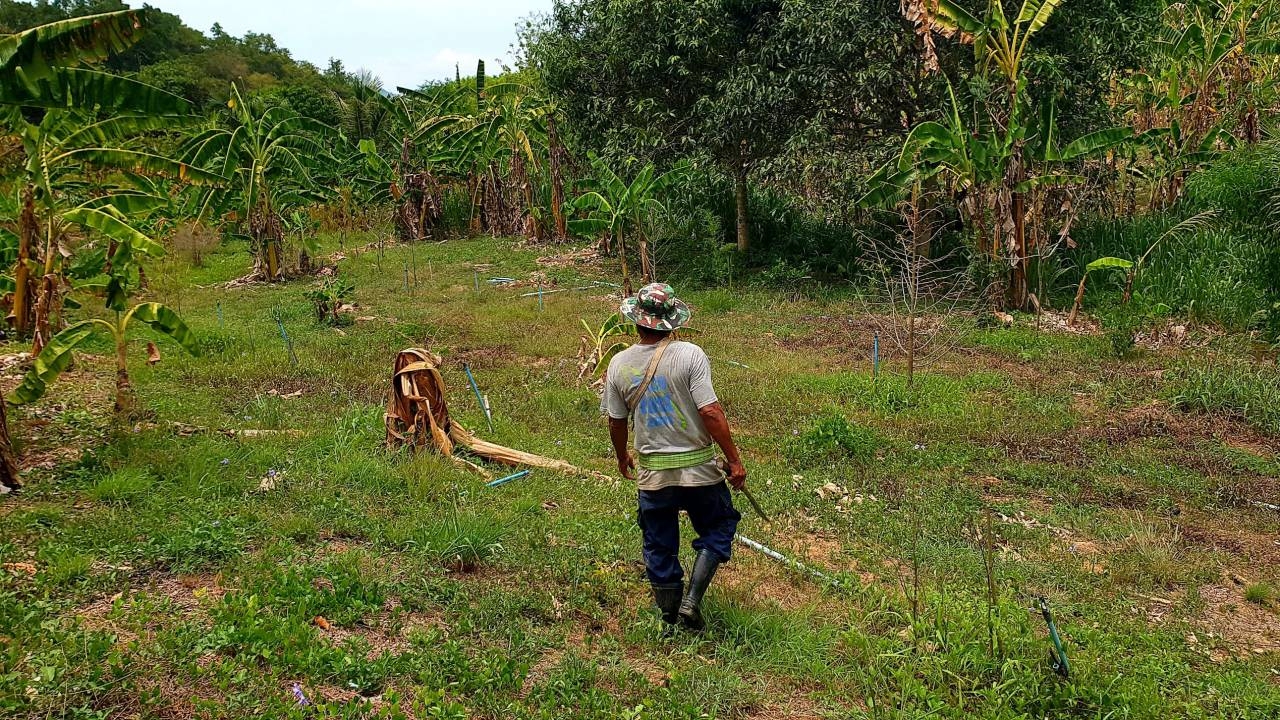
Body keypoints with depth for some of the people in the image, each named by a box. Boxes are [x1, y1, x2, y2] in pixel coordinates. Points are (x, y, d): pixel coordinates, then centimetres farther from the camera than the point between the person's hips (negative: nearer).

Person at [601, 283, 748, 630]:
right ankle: (691, 600, 8)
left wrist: (622, 457, 25)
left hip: (651, 472, 3)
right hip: (698, 469, -3)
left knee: (659, 546, 17)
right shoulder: (690, 355, -15)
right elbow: (710, 412, -19)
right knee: (717, 529, 19)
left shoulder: (618, 365, -3)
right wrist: (734, 460, -10)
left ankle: (670, 614, 31)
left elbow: (616, 422, 6)